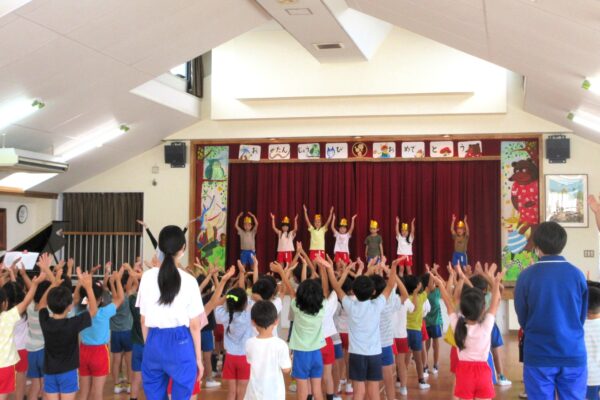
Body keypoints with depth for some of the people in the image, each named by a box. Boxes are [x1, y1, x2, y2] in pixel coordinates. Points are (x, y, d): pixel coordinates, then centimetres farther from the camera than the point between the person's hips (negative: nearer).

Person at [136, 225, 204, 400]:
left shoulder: (148, 277, -2)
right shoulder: (188, 280, -8)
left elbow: (143, 320, 4)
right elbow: (194, 325, -4)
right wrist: (198, 358, 6)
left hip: (154, 342, 3)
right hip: (181, 343, -3)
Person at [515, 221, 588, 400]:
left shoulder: (527, 275, -9)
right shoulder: (577, 274, -4)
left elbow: (522, 319, 2)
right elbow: (582, 317, 8)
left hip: (538, 356, -1)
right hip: (573, 355, 1)